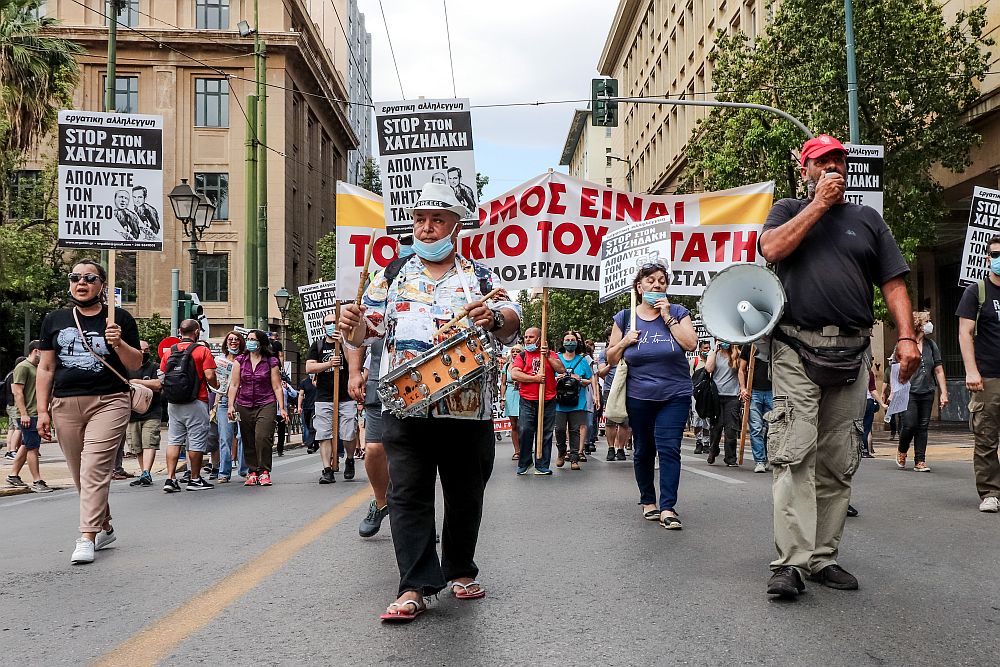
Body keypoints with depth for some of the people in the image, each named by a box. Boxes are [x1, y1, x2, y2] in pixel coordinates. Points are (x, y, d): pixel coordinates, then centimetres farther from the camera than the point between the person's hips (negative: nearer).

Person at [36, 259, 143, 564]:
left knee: (95, 468, -14)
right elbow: (45, 368, 12)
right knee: (81, 474, 11)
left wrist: (119, 344, -14)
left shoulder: (120, 318, 4)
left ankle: (87, 538, -13)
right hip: (65, 405, 4)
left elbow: (136, 364, 5)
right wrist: (42, 410, 6)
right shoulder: (55, 320, 12)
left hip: (108, 402, -4)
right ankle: (105, 527, 28)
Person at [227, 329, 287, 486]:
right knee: (248, 442, 3)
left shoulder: (271, 362, 3)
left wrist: (282, 408, -2)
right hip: (244, 406, 3)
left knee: (262, 437, -17)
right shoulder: (240, 361, 10)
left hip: (266, 405, -3)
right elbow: (234, 385, 7)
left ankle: (264, 472, -7)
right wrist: (231, 405, -2)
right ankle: (252, 472, 12)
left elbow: (277, 387, 3)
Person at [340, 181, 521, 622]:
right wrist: (353, 323, -12)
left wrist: (495, 318, -22)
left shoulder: (479, 276, 10)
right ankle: (414, 587, 0)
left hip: (468, 408, 0)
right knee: (408, 495, -3)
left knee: (465, 496, 10)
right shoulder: (394, 274, 13)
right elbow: (369, 329, 11)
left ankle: (460, 572, 28)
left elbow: (512, 323, 1)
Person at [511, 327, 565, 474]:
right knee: (524, 432, -6)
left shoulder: (551, 354, 12)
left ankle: (542, 465, 12)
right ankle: (524, 463, 10)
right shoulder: (521, 356, 9)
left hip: (548, 401, 1)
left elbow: (562, 370, -3)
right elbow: (514, 374, -6)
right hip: (527, 401, -1)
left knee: (545, 434, 4)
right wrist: (535, 378, -11)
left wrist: (548, 356, -11)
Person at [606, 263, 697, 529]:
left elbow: (691, 344, -13)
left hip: (675, 395, -1)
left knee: (669, 448, -10)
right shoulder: (625, 318, 4)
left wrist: (667, 317, -13)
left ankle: (668, 508, -8)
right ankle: (648, 501, 26)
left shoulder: (678, 313, 2)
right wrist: (625, 341, -10)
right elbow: (611, 358, 9)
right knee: (643, 450, 11)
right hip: (638, 397, 2)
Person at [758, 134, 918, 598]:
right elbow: (772, 249, -8)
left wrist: (907, 337, -3)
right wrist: (820, 203, -3)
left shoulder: (867, 219, 19)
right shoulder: (789, 211, 15)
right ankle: (790, 562, -14)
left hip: (850, 353, 3)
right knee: (794, 455, -13)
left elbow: (893, 283, 12)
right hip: (796, 349, -3)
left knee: (838, 464, 4)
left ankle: (823, 558, 12)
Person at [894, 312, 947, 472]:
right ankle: (901, 450, 16)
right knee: (910, 424, -11)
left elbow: (938, 370, 13)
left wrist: (944, 393, 7)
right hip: (909, 392, -4)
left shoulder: (931, 345, 11)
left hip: (927, 393, 4)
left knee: (923, 427, 4)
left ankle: (920, 461, 8)